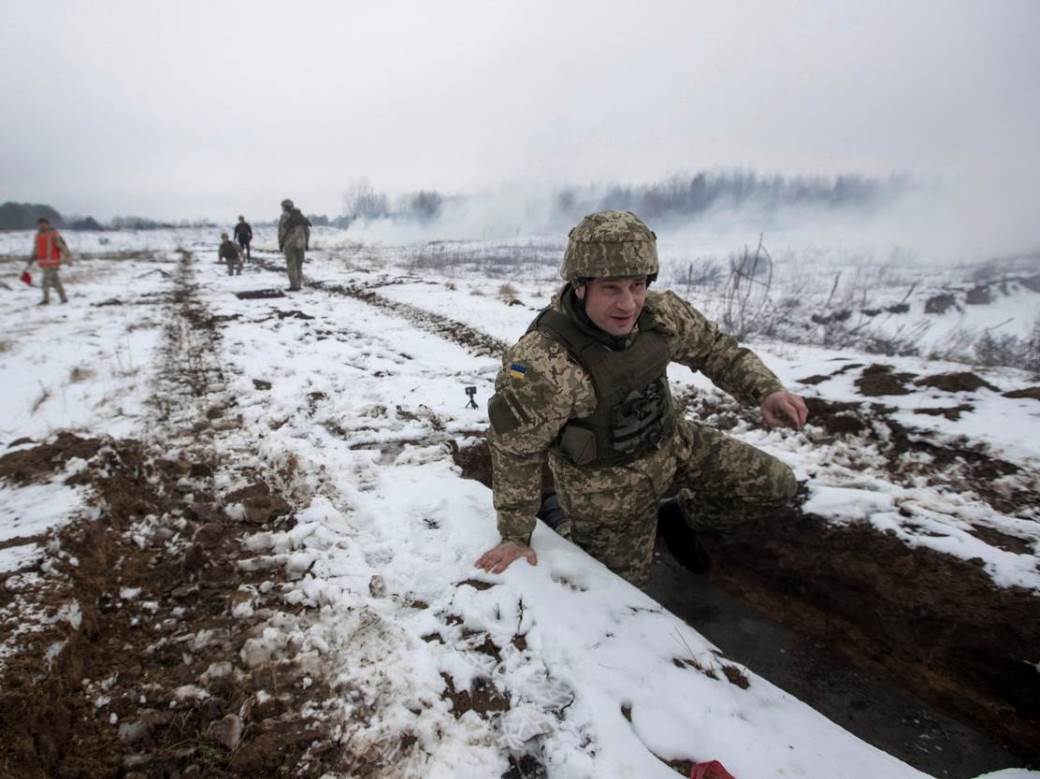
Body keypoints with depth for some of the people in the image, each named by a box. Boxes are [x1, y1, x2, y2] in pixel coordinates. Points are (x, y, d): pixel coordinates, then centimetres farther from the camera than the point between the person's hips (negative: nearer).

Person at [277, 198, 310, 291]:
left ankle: (293, 286, -5)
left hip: (290, 243, -5)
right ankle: (299, 285, 10)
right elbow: (307, 230, 11)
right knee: (298, 265, 12)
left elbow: (281, 231, -10)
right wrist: (307, 244, 15)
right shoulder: (301, 216, 13)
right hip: (300, 243, 5)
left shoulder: (284, 216, -5)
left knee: (291, 265, -2)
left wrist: (280, 244, -2)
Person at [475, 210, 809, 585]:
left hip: (673, 441, 6)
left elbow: (712, 346, 3)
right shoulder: (541, 366, -36)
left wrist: (766, 390, -13)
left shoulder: (661, 313, -17)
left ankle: (685, 520, 33)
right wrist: (515, 537, -13)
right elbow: (514, 451, -23)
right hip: (607, 484, -5)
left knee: (776, 486, 10)